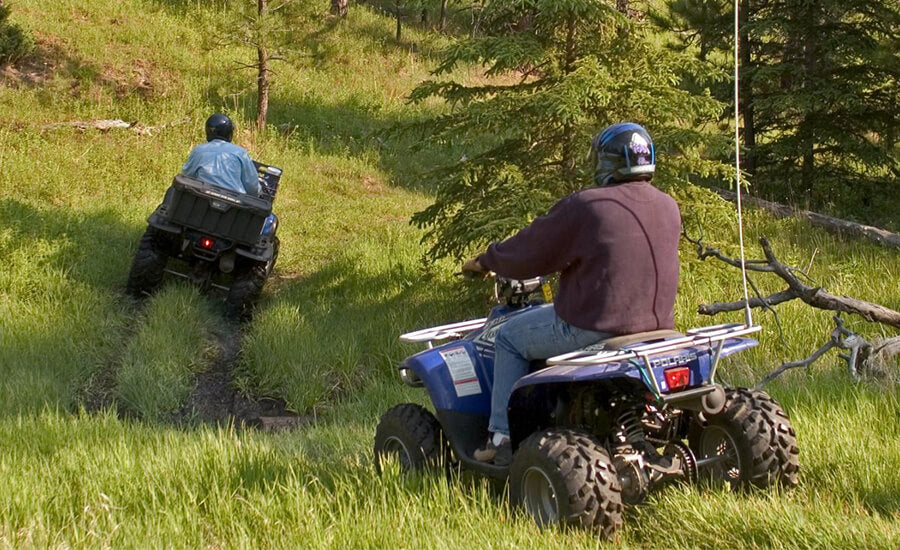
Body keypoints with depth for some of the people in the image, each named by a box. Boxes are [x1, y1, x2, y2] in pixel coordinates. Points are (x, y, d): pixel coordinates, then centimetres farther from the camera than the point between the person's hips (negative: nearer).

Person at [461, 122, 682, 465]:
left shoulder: (584, 207, -15)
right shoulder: (669, 208, 5)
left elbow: (528, 253, -6)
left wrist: (484, 262, 12)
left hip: (595, 326, -7)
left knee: (509, 338, 15)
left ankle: (502, 438, 13)